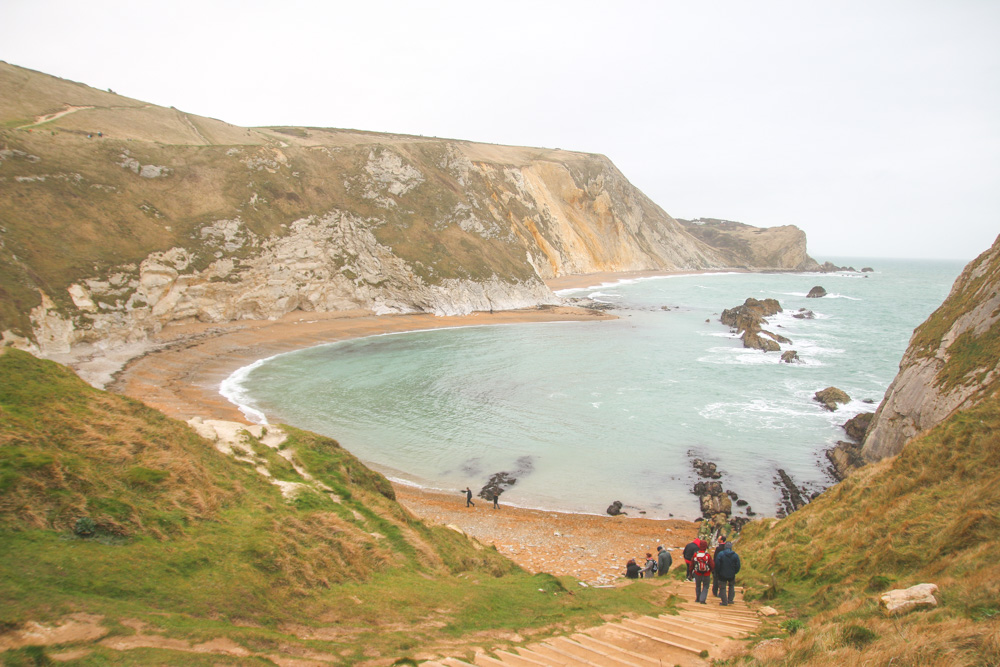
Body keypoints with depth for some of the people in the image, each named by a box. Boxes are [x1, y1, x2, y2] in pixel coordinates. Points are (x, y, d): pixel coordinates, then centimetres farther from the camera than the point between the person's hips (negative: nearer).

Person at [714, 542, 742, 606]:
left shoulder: (720, 554, -13)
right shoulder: (735, 555, -6)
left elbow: (717, 564, -12)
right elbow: (738, 566, -3)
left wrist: (717, 572, 2)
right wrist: (735, 572, 13)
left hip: (722, 574, -3)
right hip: (732, 575, 3)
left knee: (723, 587, 9)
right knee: (731, 586, 26)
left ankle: (725, 602, 9)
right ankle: (730, 600, 25)